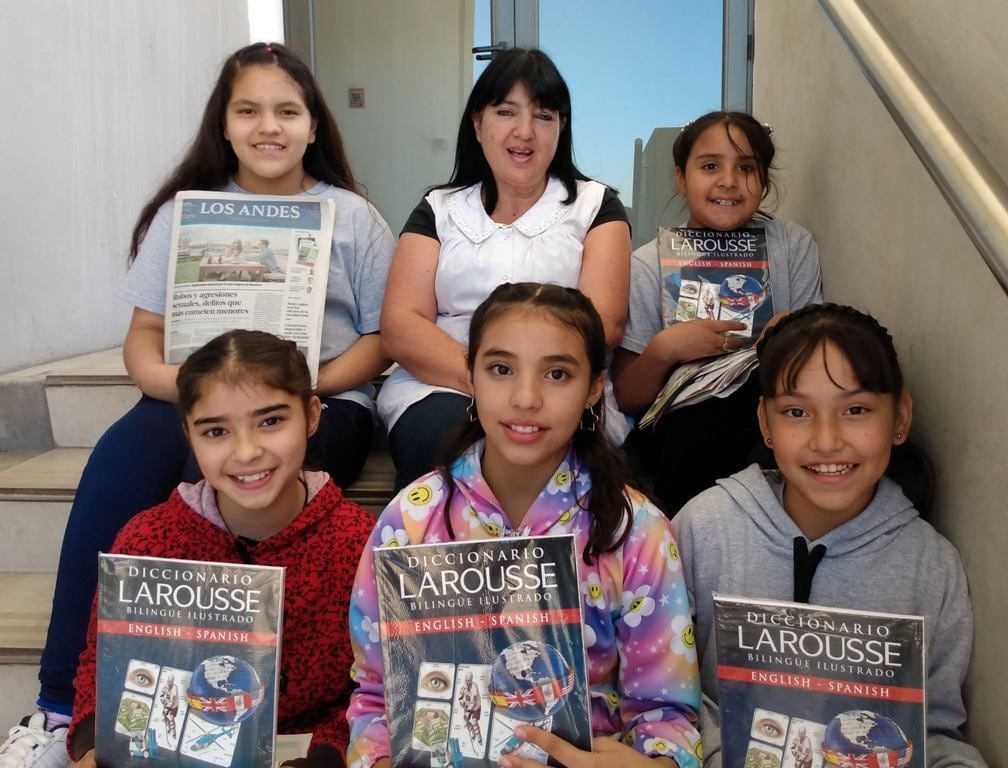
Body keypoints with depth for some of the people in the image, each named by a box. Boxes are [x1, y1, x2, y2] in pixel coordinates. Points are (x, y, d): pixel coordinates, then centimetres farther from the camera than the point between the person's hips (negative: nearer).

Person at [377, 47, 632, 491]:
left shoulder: (596, 206, 13)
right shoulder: (439, 209, 15)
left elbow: (604, 323, -1)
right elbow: (400, 326, 2)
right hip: (442, 389, 2)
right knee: (442, 430, -33)